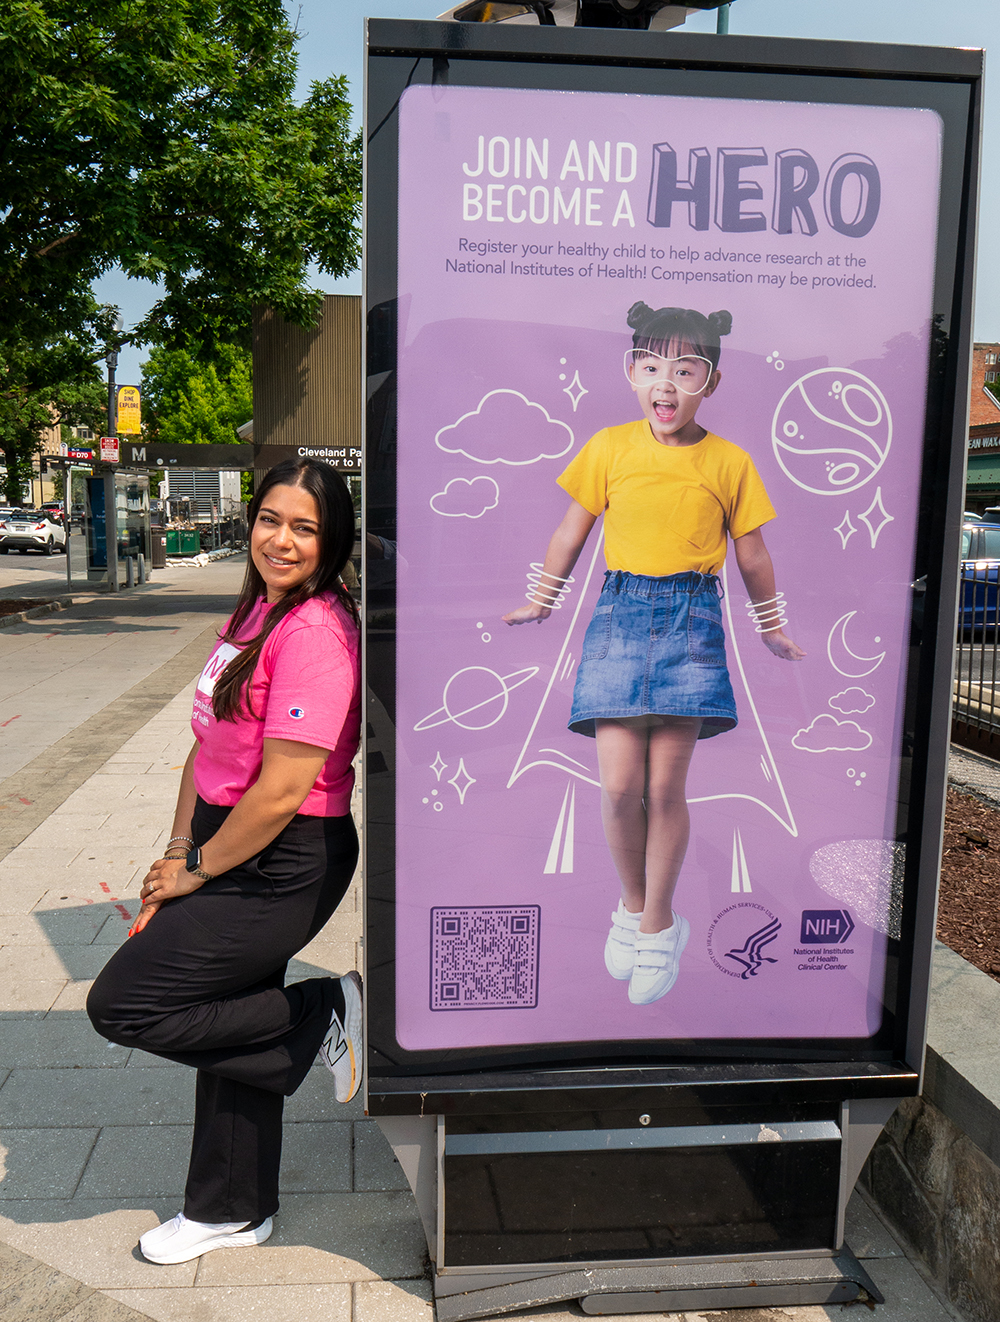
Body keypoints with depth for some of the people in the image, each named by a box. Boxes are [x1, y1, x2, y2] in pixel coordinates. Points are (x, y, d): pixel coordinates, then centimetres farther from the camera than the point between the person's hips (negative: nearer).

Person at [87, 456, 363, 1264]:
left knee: (122, 1004, -5)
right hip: (233, 851, 9)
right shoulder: (256, 614, 9)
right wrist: (179, 853, 7)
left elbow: (282, 791, -24)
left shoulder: (316, 634, -21)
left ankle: (322, 1015, 7)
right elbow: (209, 747, 12)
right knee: (230, 1022, 19)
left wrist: (196, 871, -10)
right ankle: (233, 1211, 39)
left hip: (283, 865, -9)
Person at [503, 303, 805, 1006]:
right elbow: (572, 532, 14)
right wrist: (540, 602, 20)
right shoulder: (609, 447, 5)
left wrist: (774, 629, 22)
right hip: (620, 613, 1)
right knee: (619, 785, -6)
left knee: (665, 787, -1)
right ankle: (632, 905, 22)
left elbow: (751, 554, 14)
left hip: (692, 619, 0)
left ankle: (658, 924, 21)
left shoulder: (730, 462, 4)